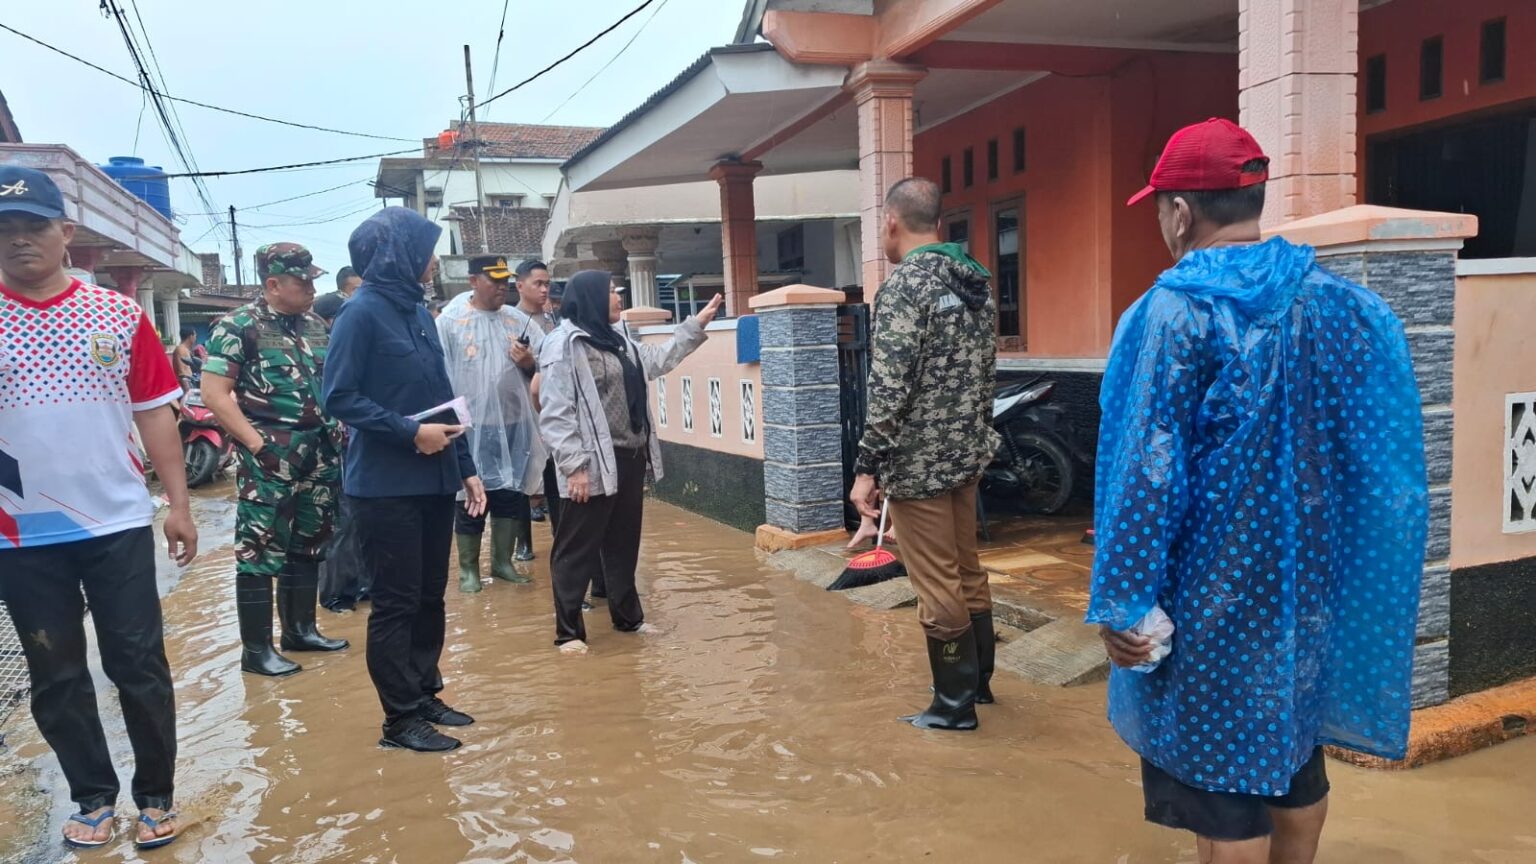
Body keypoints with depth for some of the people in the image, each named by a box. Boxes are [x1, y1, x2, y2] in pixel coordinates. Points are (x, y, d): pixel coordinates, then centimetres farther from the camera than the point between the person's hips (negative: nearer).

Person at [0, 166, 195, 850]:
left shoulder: (118, 315, 2)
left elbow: (154, 412, 4)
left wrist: (178, 504, 2)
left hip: (119, 523, 0)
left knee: (140, 666, 6)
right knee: (57, 678, 11)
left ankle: (156, 795, 21)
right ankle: (93, 798, 27)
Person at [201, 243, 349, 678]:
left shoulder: (315, 325, 12)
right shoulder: (238, 327, -8)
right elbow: (214, 393, -13)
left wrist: (338, 430, 8)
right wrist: (257, 445, -18)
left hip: (319, 456, 7)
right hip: (269, 460, -7)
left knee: (308, 545, 15)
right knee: (261, 552, -1)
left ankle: (300, 629, 28)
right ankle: (256, 648, 6)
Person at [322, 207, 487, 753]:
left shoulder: (418, 311, 13)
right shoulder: (362, 313, -10)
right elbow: (339, 399, -15)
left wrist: (465, 467, 14)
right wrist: (410, 432, -19)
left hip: (434, 481, 8)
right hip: (386, 486, -7)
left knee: (430, 596, 14)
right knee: (396, 603, 1)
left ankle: (425, 695, 27)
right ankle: (400, 718, 11)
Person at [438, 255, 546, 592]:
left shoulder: (518, 321, 7)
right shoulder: (450, 322, -4)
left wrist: (529, 363, -9)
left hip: (514, 424, 4)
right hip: (471, 426, -4)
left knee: (511, 494, 12)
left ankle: (504, 561, 27)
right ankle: (468, 568, 18)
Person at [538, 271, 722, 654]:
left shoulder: (617, 340, 16)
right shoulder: (564, 345, -13)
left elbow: (658, 359, 30)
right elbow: (555, 414, -17)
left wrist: (696, 325, 28)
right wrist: (574, 466, -22)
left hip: (630, 460, 9)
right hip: (594, 465, -9)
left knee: (624, 544, 19)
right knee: (577, 551, 2)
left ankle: (628, 616, 33)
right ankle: (568, 631, 13)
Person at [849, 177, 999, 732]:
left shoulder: (903, 285, -16)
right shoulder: (976, 281, 9)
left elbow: (889, 390, -22)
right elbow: (987, 372, 14)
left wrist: (866, 467, -17)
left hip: (919, 462, -8)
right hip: (968, 453, 9)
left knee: (937, 586, 2)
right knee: (968, 572, 18)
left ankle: (955, 703, 13)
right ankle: (979, 681, 32)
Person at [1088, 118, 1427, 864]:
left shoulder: (1174, 313, -16)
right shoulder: (1342, 304, 3)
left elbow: (1146, 471, -19)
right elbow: (1376, 456, 7)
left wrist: (1121, 600, -13)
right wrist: (1316, 558, 17)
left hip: (1213, 593, -6)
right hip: (1311, 579, 7)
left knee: (1224, 781, 5)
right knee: (1295, 756, 22)